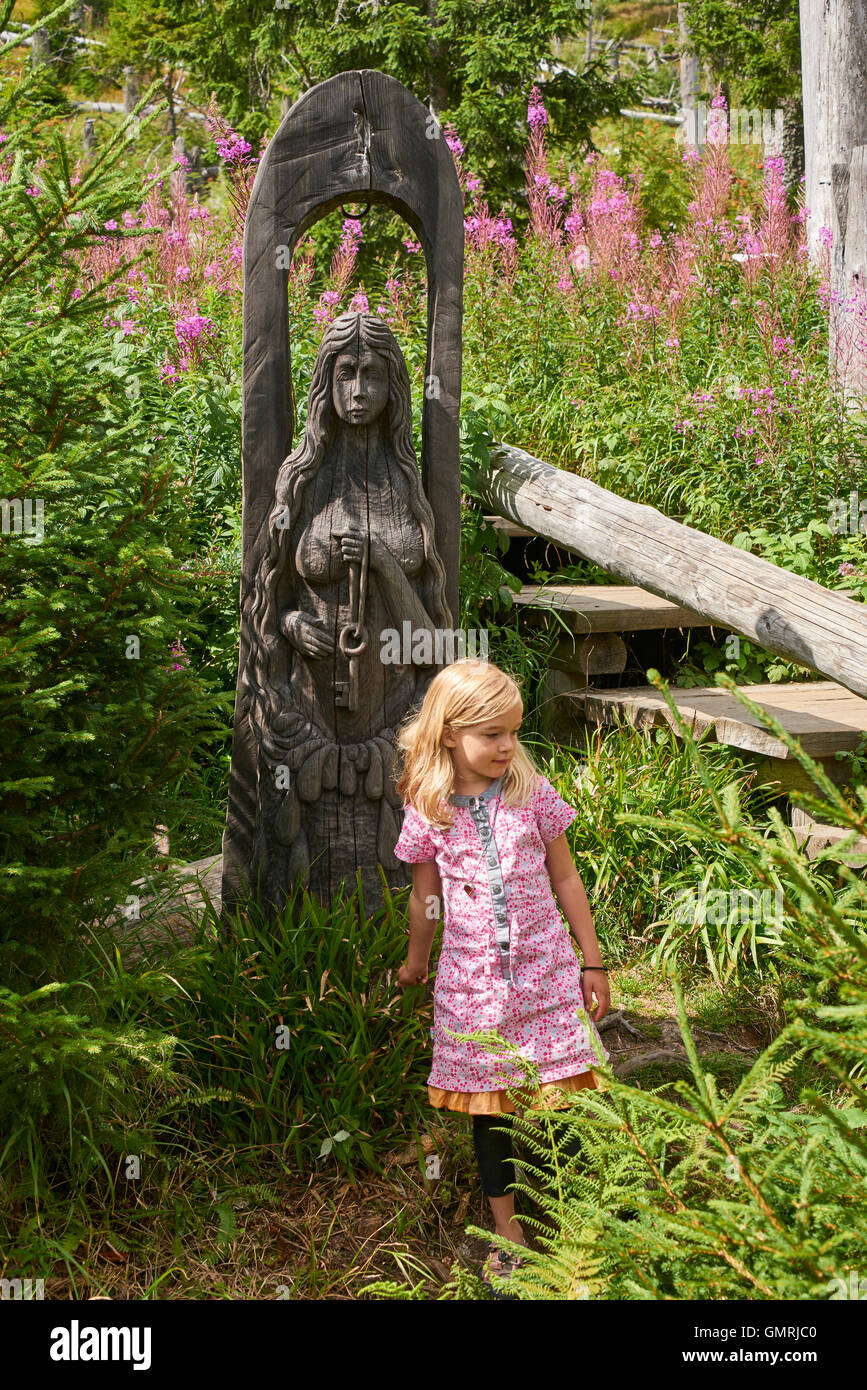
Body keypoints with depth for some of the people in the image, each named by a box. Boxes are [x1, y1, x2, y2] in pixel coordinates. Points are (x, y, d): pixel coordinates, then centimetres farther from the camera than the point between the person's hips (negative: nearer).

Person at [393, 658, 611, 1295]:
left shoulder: (533, 793, -4)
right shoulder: (428, 812, -4)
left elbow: (565, 879, 5)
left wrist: (593, 962, 7)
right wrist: (415, 964, 22)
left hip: (545, 971, 0)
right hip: (471, 979, 1)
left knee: (559, 1102, 1)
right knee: (488, 1106, 10)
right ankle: (507, 1230, 25)